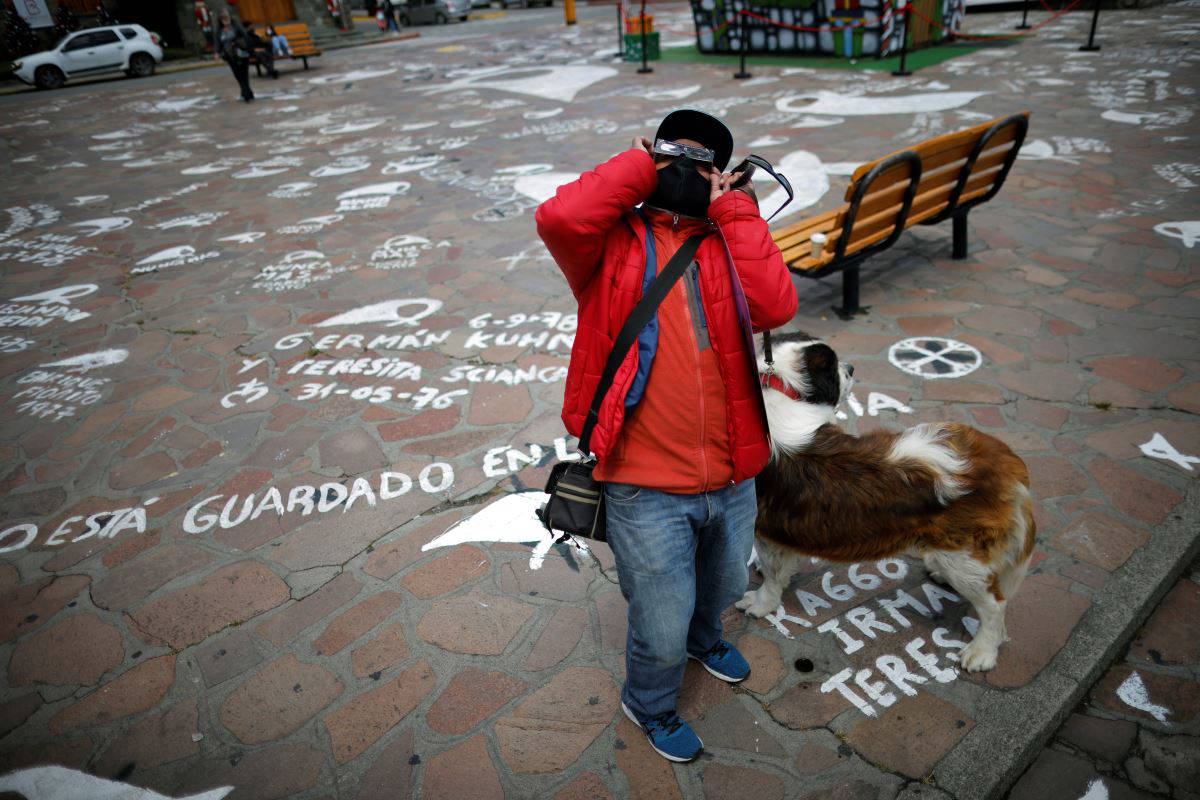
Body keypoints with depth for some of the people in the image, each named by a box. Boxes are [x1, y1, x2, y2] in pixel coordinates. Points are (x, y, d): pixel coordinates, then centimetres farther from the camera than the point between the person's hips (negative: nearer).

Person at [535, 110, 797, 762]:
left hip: (731, 479, 5)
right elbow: (559, 219, -26)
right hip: (647, 487, -4)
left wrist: (734, 210, -9)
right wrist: (638, 164, -12)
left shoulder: (729, 241, 4)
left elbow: (776, 306, -16)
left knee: (724, 585, 31)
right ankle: (648, 705, 46)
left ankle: (703, 637, 66)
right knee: (661, 629, 13)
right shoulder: (615, 242, -4)